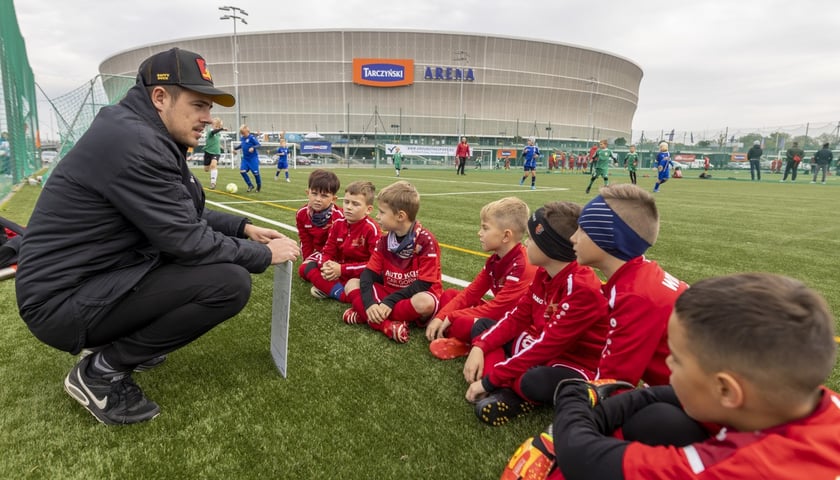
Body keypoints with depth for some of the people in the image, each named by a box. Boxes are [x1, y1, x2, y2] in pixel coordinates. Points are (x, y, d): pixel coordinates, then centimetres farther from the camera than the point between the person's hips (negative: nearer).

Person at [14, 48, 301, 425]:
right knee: (230, 281, -23)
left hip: (92, 273, 10)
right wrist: (263, 255, -12)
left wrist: (244, 228, 6)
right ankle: (101, 372, -5)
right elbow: (189, 241, -24)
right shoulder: (133, 142, -24)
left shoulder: (143, 133, 7)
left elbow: (186, 214, 15)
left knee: (213, 245, 12)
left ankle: (121, 337, 15)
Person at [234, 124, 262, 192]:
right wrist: (235, 148, 18)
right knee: (242, 171, -6)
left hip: (253, 158, -6)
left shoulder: (251, 137, -13)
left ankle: (259, 186, 19)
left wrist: (253, 147, -33)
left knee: (255, 172, -2)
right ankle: (250, 185, 6)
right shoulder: (242, 138, 7)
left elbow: (258, 144, -17)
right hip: (245, 158, 7)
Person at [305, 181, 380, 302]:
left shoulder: (371, 229, -16)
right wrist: (325, 265, -20)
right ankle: (340, 292, -20)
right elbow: (328, 251, 6)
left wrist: (342, 269, -21)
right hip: (338, 272, 7)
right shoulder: (338, 224, 2)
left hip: (359, 276, -6)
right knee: (309, 267, -9)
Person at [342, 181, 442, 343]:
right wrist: (369, 303, -24)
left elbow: (424, 284, -20)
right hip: (389, 293, 6)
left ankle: (364, 315, -26)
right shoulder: (384, 240, 2)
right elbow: (368, 273, -5)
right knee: (352, 284, -7)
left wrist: (390, 301, -25)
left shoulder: (426, 241, -16)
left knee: (425, 303, -38)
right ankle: (387, 325, -29)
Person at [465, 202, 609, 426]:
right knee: (482, 326, 6)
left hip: (573, 365, -9)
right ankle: (507, 390, -14)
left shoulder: (583, 289, -27)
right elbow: (517, 318, 2)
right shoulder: (543, 274, -1)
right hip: (540, 350, 9)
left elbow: (548, 344, -29)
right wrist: (480, 347, -13)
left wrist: (491, 379, -27)